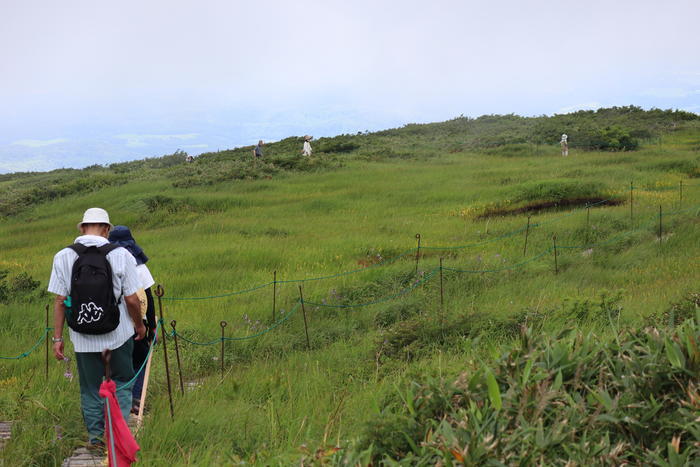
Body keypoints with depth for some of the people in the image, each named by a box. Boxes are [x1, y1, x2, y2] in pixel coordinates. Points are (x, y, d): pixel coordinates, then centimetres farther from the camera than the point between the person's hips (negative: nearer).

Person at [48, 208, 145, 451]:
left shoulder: (63, 256, -7)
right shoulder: (121, 255, -11)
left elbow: (60, 301, -6)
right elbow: (131, 299, -9)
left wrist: (57, 337, 2)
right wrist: (140, 325, 9)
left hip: (82, 337, 1)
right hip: (119, 333, -1)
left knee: (90, 387, 16)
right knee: (121, 382, 16)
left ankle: (95, 436, 21)